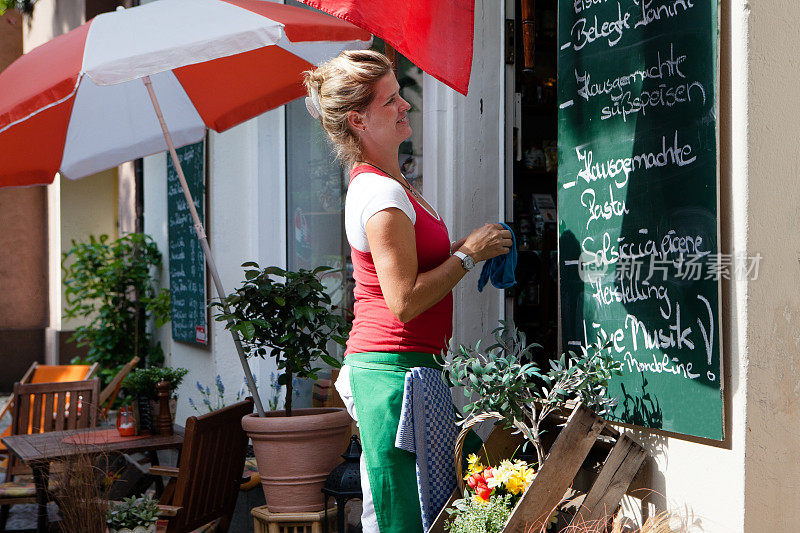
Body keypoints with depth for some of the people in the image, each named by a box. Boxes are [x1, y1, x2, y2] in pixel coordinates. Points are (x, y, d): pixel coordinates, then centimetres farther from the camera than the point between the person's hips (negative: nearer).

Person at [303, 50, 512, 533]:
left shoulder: (384, 182, 15)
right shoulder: (382, 194, -16)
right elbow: (406, 301, -20)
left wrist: (464, 252, 12)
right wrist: (469, 254, -11)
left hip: (379, 368, 10)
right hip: (396, 367, -10)